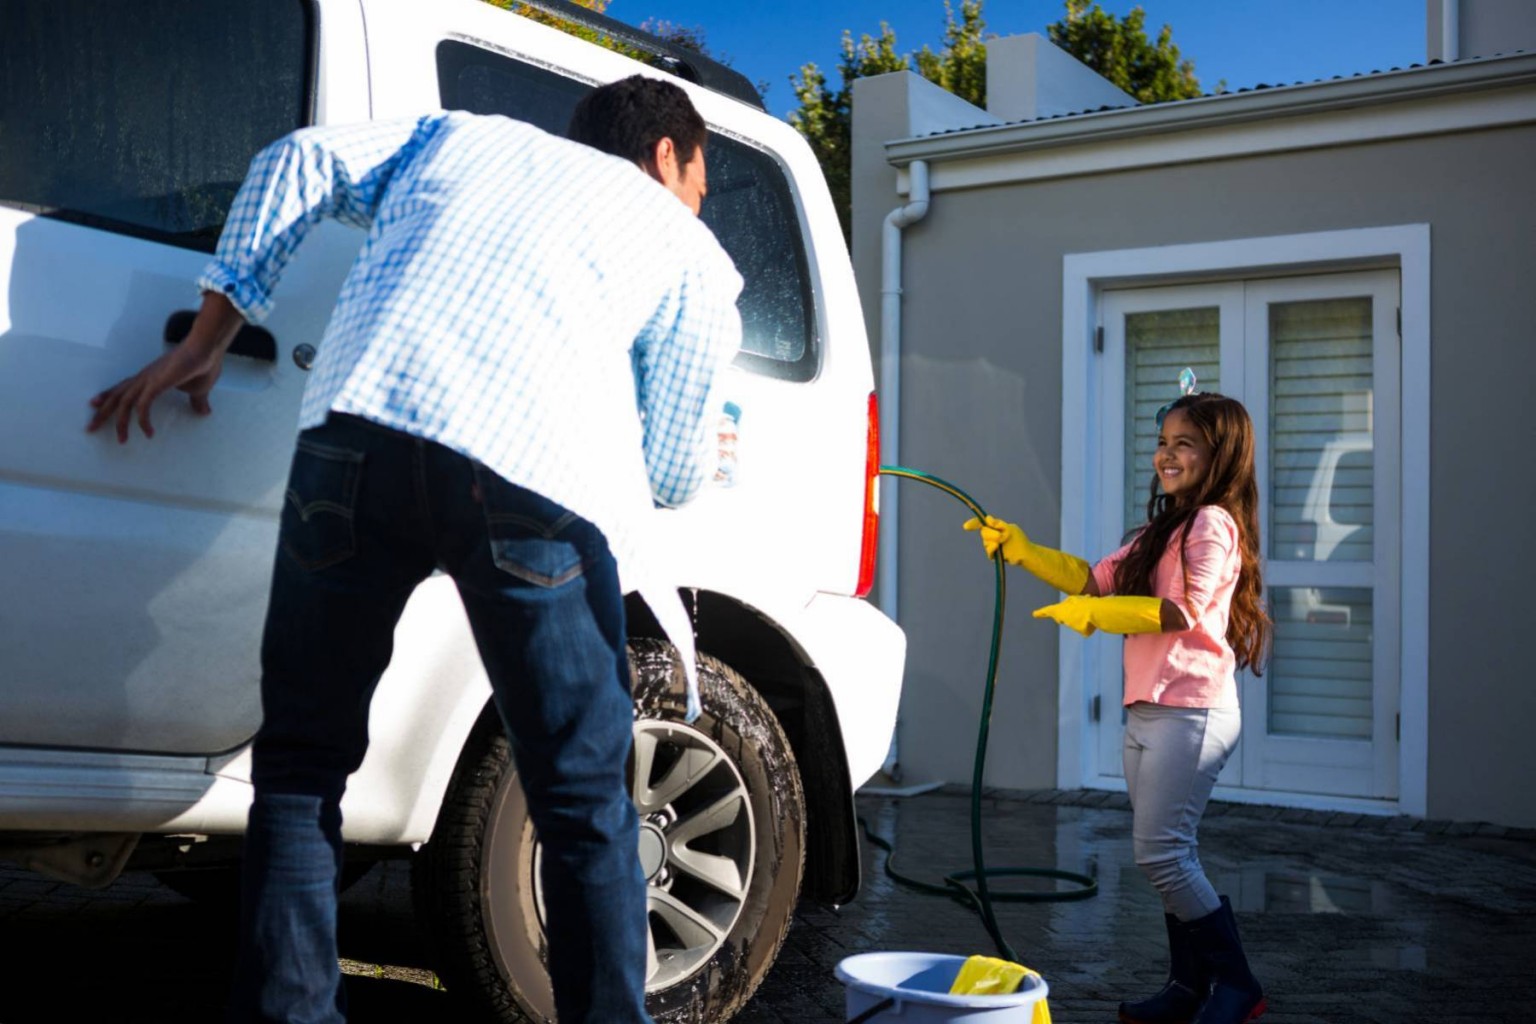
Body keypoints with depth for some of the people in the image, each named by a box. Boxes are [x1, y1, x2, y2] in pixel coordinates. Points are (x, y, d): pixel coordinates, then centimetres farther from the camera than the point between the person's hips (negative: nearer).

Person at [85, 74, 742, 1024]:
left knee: (302, 765, 15)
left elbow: (300, 162, 23)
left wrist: (204, 345, 25)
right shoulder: (693, 253, 23)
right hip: (539, 481, -2)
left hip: (357, 436, 3)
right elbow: (671, 470, 17)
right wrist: (698, 454, 41)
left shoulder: (461, 137, 33)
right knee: (583, 803, 9)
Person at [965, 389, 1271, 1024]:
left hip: (1190, 712, -9)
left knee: (1161, 854, -10)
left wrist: (1090, 614, -14)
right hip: (1148, 711, 9)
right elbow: (1095, 580, 19)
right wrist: (1018, 549, 11)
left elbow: (1183, 610, -19)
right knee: (1168, 857, 11)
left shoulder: (1212, 522, -9)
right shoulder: (1163, 529, 20)